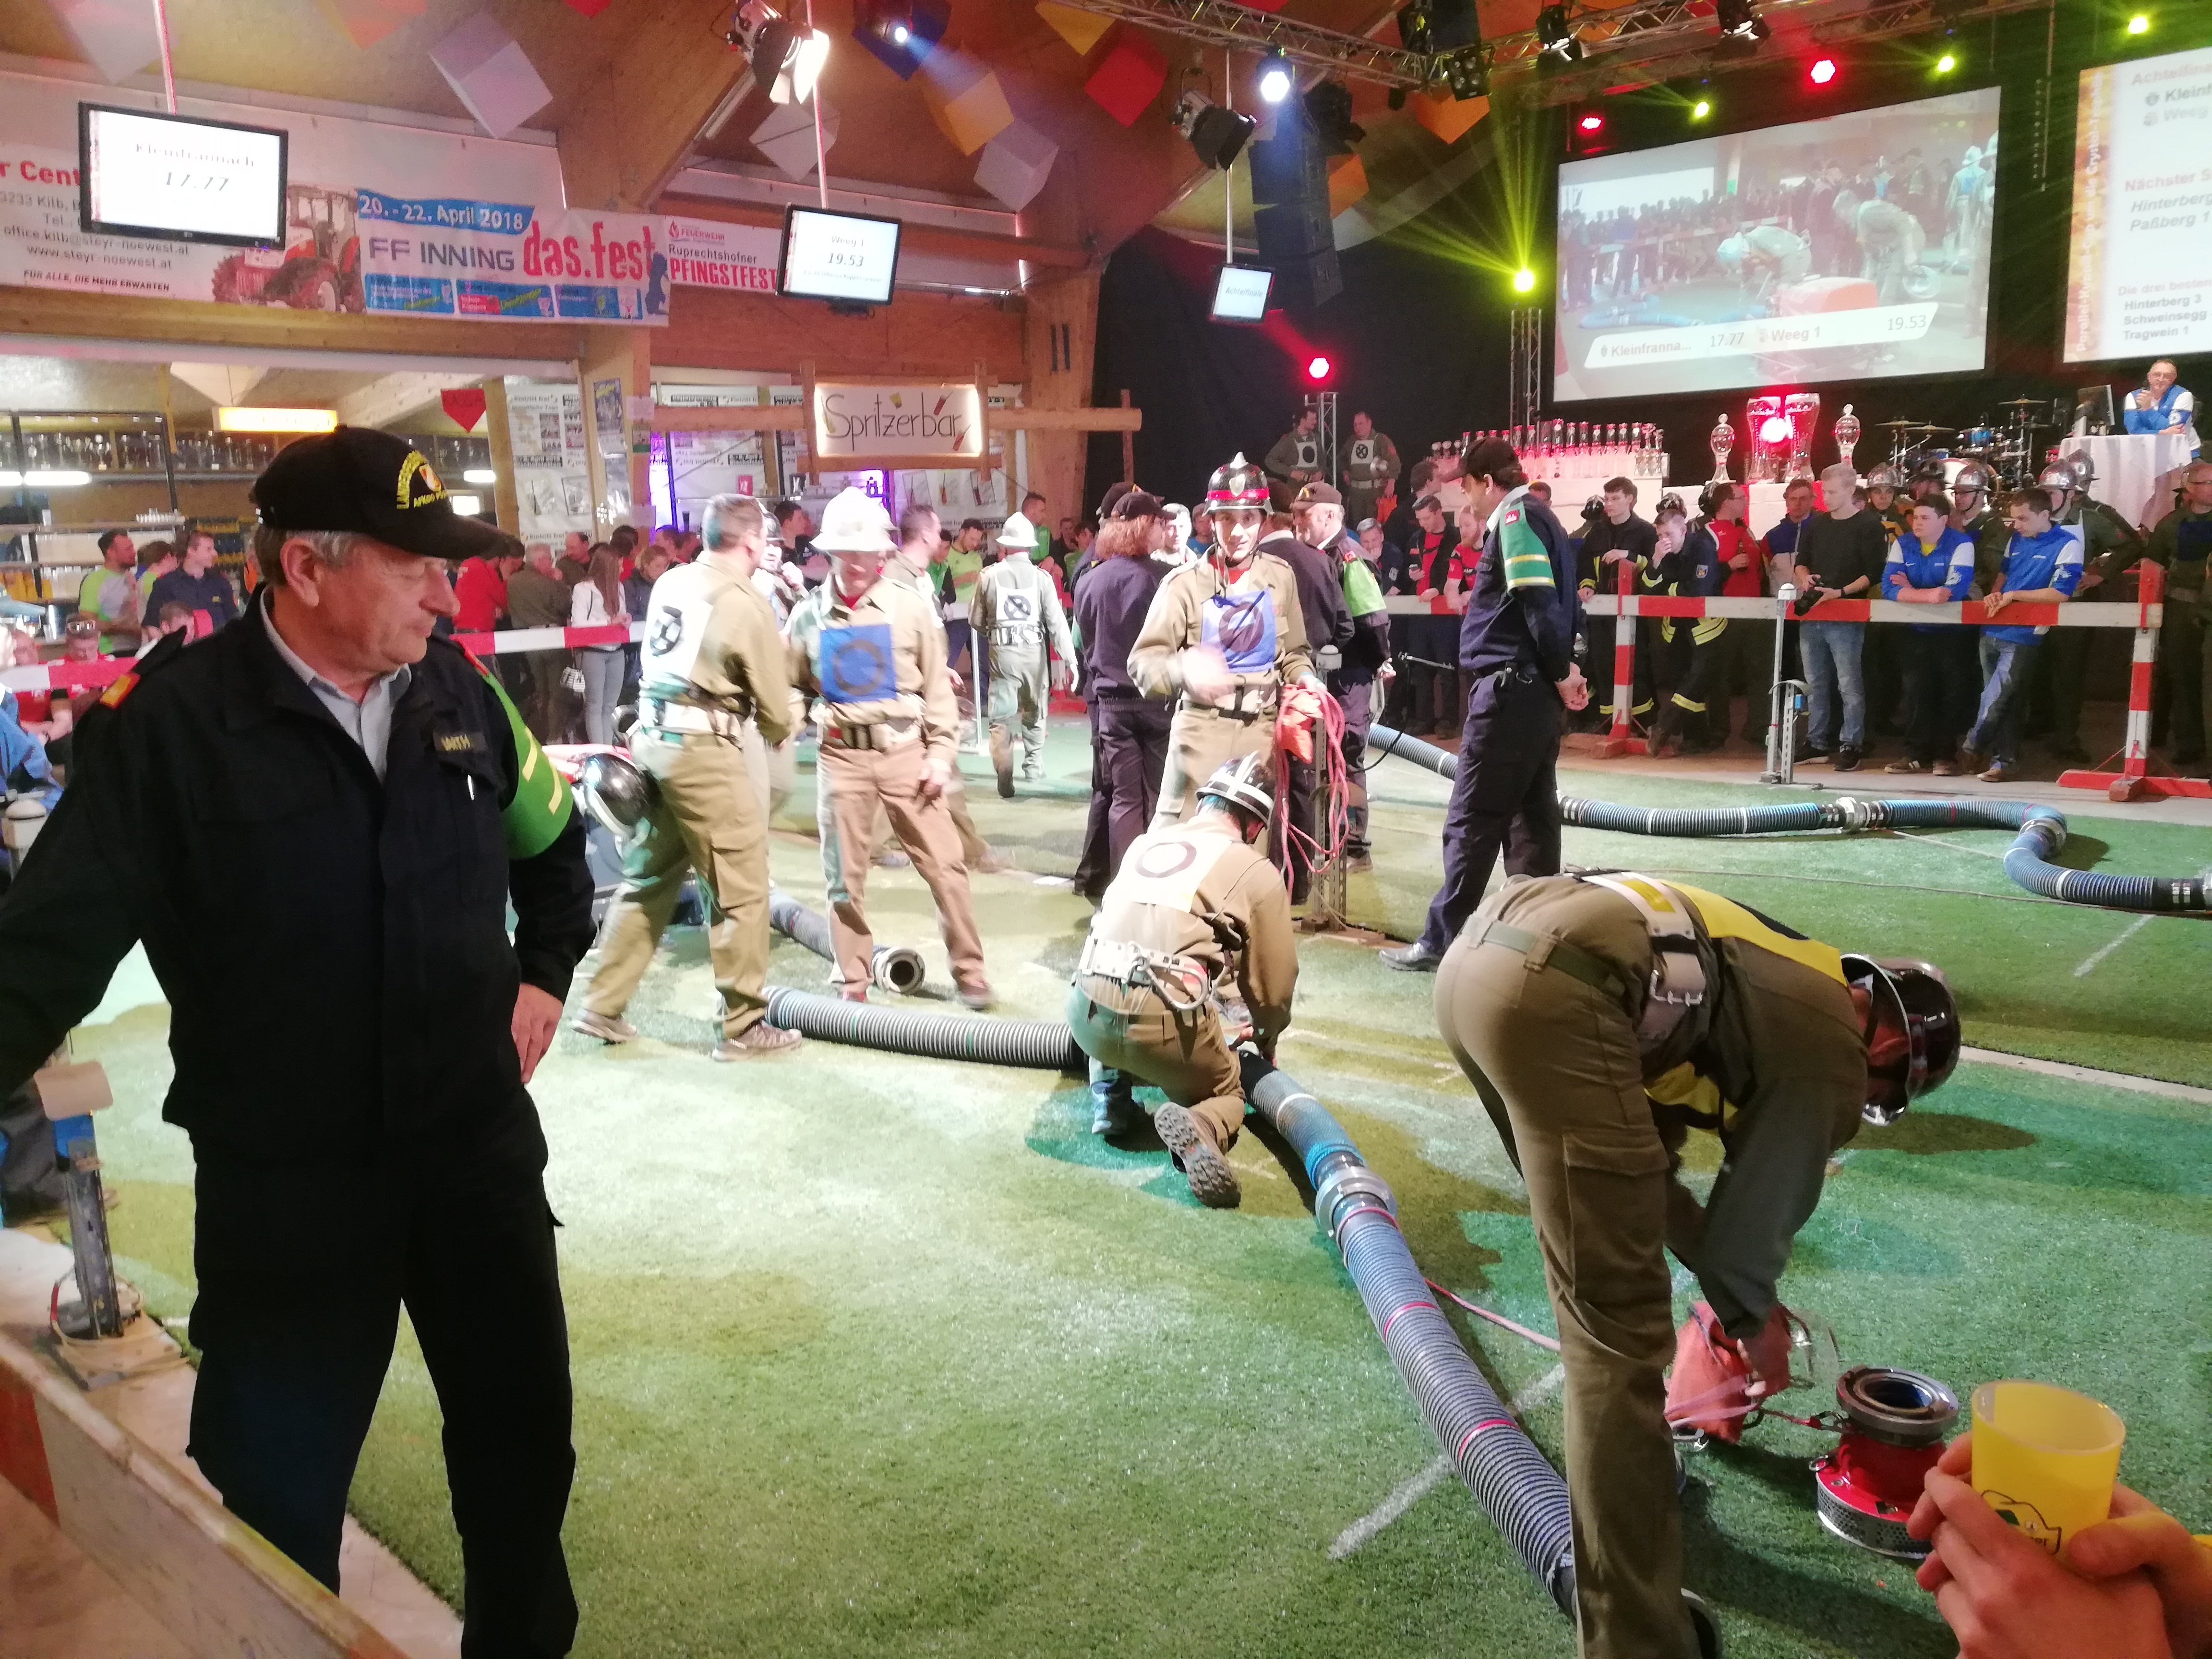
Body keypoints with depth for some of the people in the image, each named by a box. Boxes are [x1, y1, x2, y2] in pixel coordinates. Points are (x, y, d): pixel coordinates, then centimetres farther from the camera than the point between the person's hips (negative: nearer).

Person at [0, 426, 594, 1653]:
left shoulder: (461, 696, -1)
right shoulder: (172, 723, -14)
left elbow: (552, 845, 17)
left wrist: (544, 974, 11)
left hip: (480, 1148, 4)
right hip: (282, 1183, -4)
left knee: (523, 1435, 19)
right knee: (279, 1500, 13)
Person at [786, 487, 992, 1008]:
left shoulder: (909, 608, -1)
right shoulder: (808, 615, 2)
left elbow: (937, 689, 2)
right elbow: (785, 683, 11)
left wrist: (942, 753, -3)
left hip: (905, 751, -1)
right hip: (842, 756, 1)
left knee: (944, 863, 0)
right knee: (845, 875, 7)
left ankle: (969, 970, 13)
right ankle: (853, 982, 20)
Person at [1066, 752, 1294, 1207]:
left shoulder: (1145, 842, 21)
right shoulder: (1258, 872, 7)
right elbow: (1273, 987, 12)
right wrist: (1266, 1037, 36)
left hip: (1084, 1010, 5)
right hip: (1163, 1022, -5)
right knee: (1225, 1095, 23)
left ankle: (1110, 1100, 19)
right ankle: (1198, 1128, -11)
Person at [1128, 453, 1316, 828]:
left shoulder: (1280, 576, 7)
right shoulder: (1186, 583, -4)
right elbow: (1142, 662, -7)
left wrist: (1305, 678, -3)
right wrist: (1183, 669, -27)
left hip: (1263, 728, 4)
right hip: (1202, 727, -3)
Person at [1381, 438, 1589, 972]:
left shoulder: (1516, 519, -11)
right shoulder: (1539, 520, 19)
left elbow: (1541, 603, -20)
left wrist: (1562, 672, -13)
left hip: (1509, 688, -10)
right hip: (1535, 690, 10)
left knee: (1471, 819, -5)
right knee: (1532, 816, 9)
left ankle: (1441, 940, -1)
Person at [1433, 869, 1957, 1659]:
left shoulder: (1784, 984, 35)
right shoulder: (1829, 1057, 11)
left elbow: (1637, 1152, 38)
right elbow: (1750, 1225, 15)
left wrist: (1737, 1293, 44)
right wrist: (1757, 1328, 37)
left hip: (1480, 948, 10)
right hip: (1555, 991, -10)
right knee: (1619, 1325, 0)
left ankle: (1626, 1454, 49)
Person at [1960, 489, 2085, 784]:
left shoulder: (2067, 544, -9)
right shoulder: (2017, 539, 10)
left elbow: (2060, 593, -17)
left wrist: (2013, 595, -14)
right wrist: (1995, 595, 3)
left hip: (2022, 636, -6)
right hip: (1993, 630, 6)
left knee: (1993, 702, -5)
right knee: (2001, 702, 12)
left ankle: (1970, 746, 15)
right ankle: (2004, 759, 22)